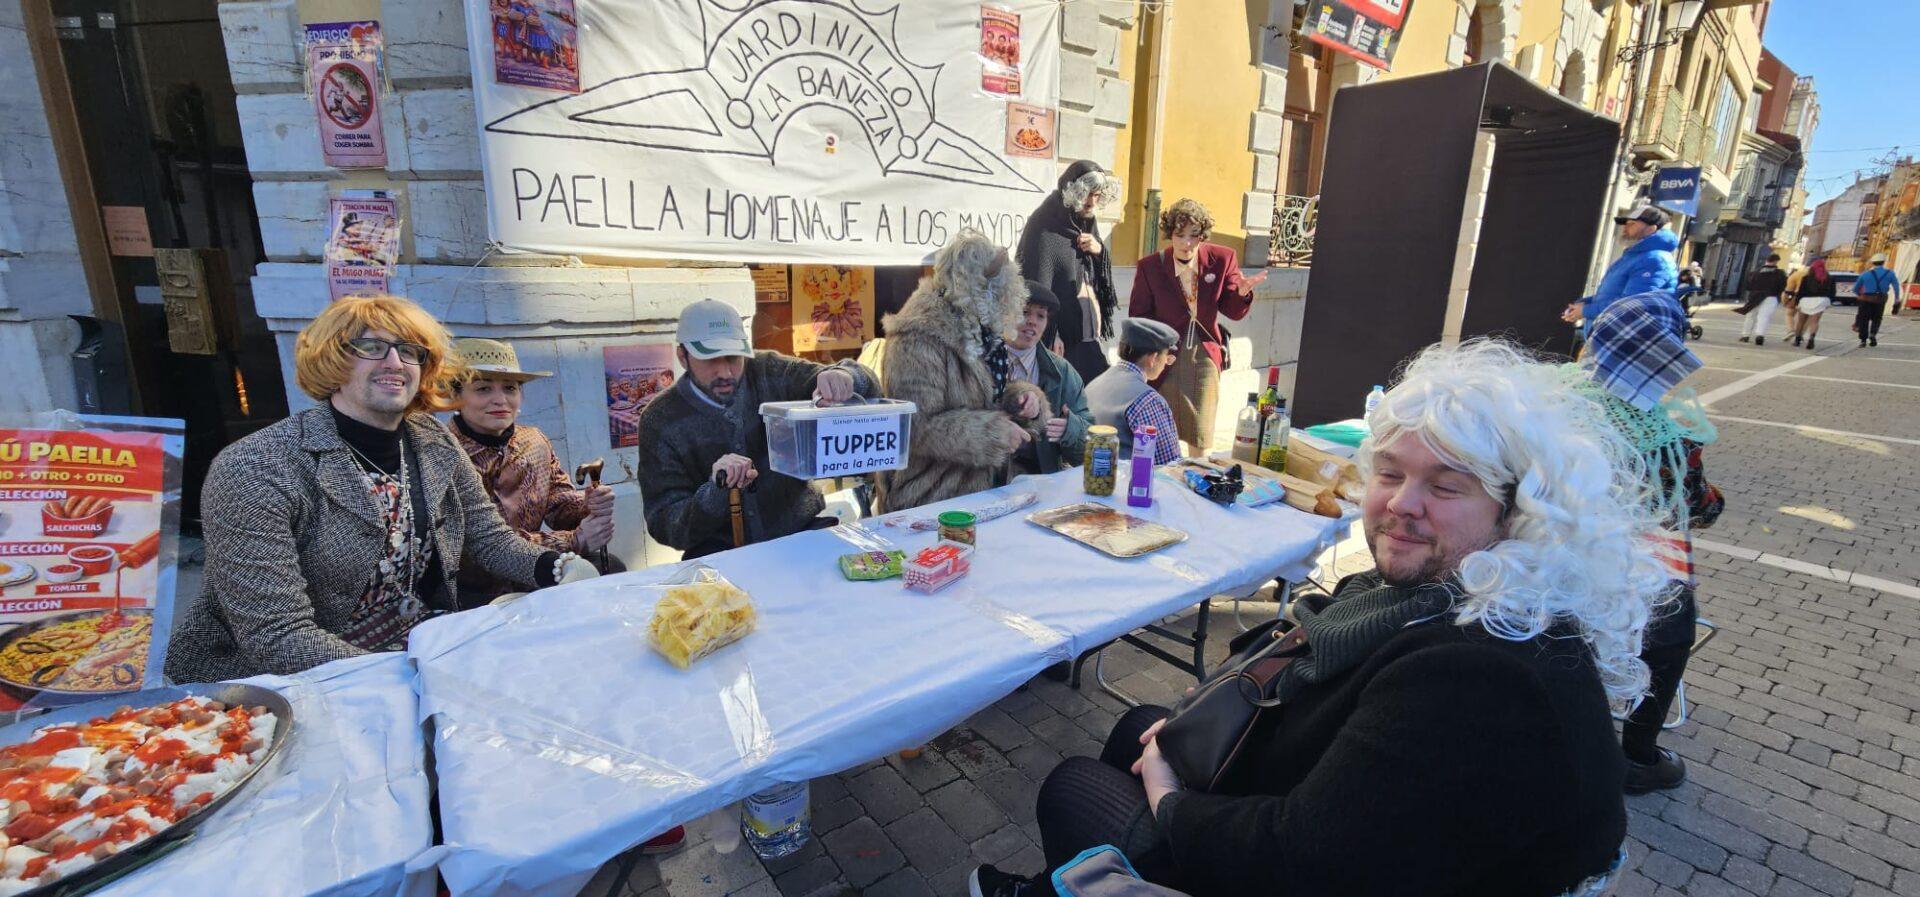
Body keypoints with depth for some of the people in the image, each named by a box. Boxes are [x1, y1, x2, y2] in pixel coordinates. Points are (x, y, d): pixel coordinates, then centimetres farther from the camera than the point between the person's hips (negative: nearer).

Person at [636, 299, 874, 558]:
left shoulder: (770, 374, -2)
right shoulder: (660, 420, -5)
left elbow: (867, 387, -3)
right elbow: (664, 526, -6)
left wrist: (843, 377, -28)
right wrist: (715, 493, -27)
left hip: (802, 530, 1)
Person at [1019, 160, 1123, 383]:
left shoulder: (1086, 223, 14)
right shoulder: (1045, 227, -10)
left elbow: (1102, 276, 19)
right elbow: (1039, 286, -16)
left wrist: (1100, 250, -3)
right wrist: (1052, 336, -21)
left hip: (1089, 336, 8)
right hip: (1061, 340, -8)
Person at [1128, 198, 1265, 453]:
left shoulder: (1222, 259, -4)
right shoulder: (1149, 267, -8)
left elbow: (1233, 313, 2)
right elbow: (1138, 315, 0)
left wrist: (1242, 292, -19)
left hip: (1205, 355, 1)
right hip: (1167, 356, -1)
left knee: (1202, 435, 7)